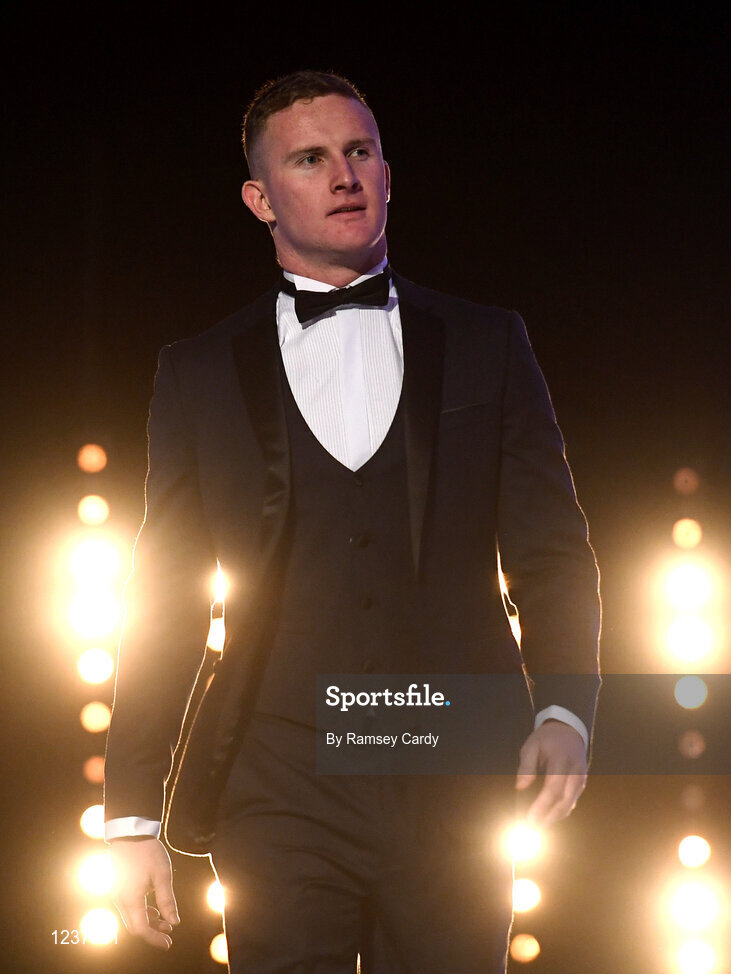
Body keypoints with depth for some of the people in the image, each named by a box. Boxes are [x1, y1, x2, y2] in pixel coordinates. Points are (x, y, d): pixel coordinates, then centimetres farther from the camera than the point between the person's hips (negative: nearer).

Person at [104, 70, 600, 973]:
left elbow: (551, 554, 10)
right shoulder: (200, 374, 11)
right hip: (281, 791, 0)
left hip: (458, 796, 1)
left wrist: (564, 708, -8)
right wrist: (133, 812, 3)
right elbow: (163, 605, 10)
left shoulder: (487, 346, 12)